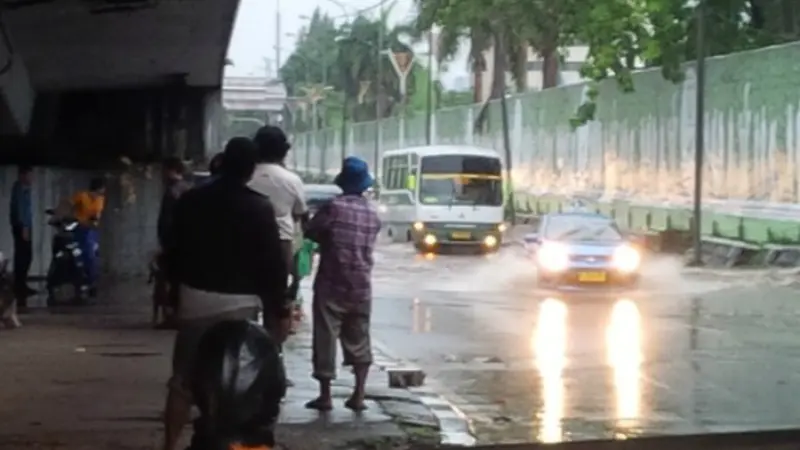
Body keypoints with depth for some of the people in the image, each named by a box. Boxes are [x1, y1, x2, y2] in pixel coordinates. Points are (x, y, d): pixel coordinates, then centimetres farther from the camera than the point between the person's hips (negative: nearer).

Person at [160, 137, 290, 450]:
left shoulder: (191, 201, 3)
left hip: (196, 298, 3)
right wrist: (280, 310, -2)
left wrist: (178, 286, 21)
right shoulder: (260, 208, -8)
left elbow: (172, 251, 8)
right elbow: (271, 263, -8)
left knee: (183, 381, 9)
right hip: (239, 303, -3)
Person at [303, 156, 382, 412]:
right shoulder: (372, 214, 6)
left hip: (332, 284, -5)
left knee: (326, 338, 1)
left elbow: (310, 232, -4)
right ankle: (358, 395, 7)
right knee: (359, 340, 11)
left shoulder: (334, 207, -11)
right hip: (361, 286, 5)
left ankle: (325, 396, 1)